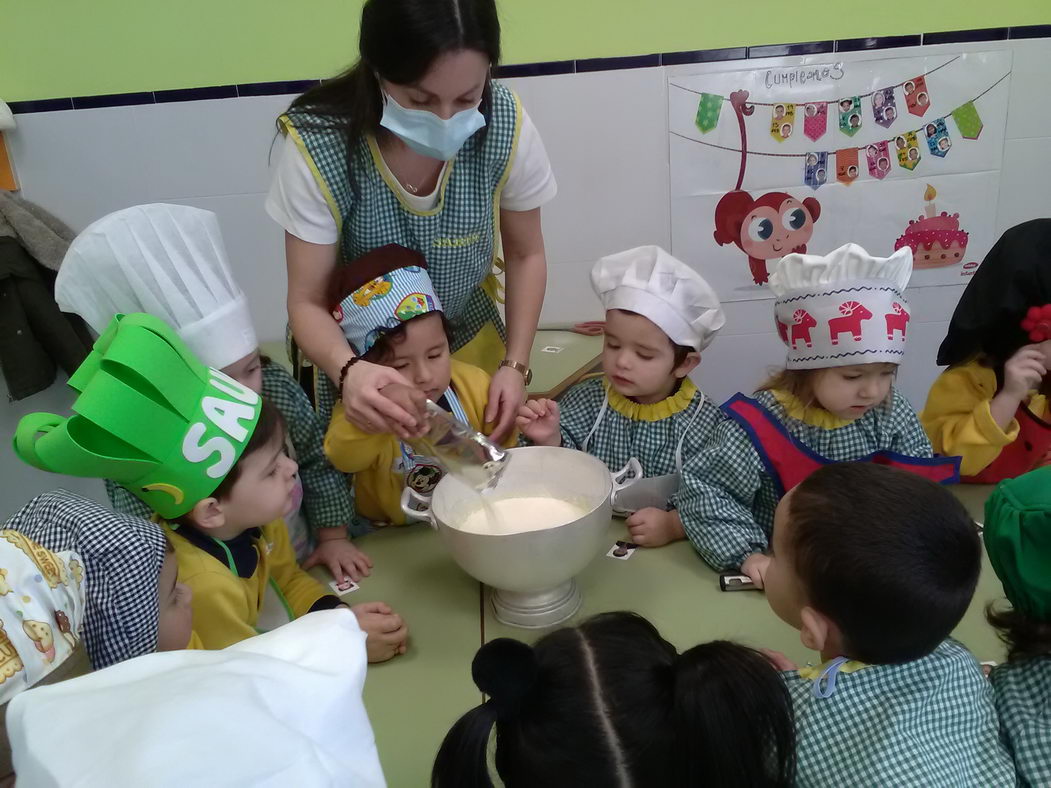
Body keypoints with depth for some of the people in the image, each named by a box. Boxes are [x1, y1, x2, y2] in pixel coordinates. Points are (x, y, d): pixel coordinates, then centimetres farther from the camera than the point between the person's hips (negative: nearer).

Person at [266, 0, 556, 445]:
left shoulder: (505, 126, -23)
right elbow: (307, 301, -22)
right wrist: (347, 370, -43)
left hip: (470, 338, 2)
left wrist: (515, 364, -18)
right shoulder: (319, 145, -29)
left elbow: (526, 255, -8)